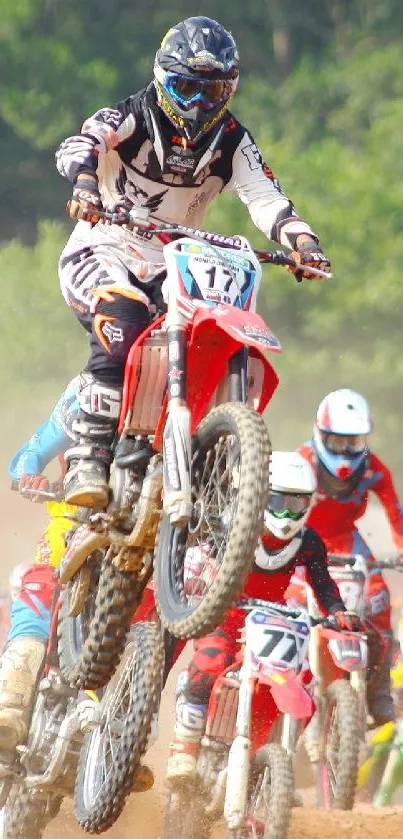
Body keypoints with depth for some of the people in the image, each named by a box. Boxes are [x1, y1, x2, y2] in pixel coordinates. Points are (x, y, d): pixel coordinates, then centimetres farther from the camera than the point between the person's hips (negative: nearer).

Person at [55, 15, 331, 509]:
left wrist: (302, 240, -27)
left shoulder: (232, 142, 5)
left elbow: (265, 197, -6)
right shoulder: (130, 118, -7)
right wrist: (84, 180, -49)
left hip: (172, 266, 5)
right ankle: (87, 458, -34)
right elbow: (79, 145, -25)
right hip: (102, 253, -5)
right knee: (122, 326, -34)